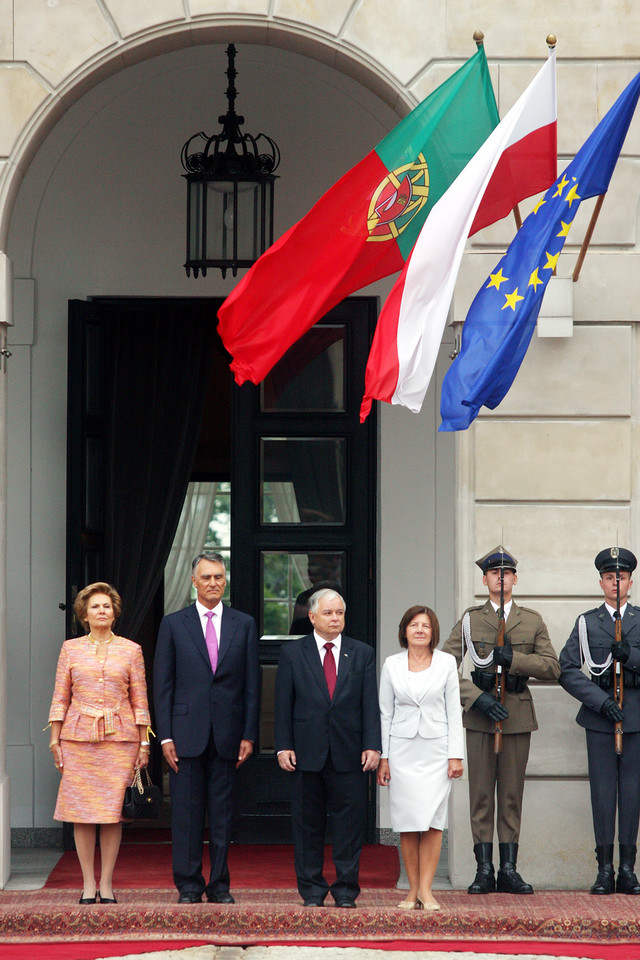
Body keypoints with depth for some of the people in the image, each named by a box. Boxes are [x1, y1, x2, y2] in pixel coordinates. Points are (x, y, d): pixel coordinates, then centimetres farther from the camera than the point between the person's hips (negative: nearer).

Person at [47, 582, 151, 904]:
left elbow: (140, 700, 6)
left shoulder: (131, 650, 7)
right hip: (79, 738, 0)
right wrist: (55, 740, 1)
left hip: (119, 737, 0)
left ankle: (106, 883, 6)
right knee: (81, 810, -1)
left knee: (113, 811, -1)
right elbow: (60, 698, 7)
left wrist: (144, 744, 2)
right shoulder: (71, 649, 8)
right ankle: (88, 883, 6)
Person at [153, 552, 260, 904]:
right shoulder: (173, 624, 4)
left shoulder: (244, 625, 8)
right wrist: (165, 736, -5)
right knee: (186, 812, 1)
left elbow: (251, 685, 7)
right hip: (186, 734, -1)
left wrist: (249, 735, 0)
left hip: (227, 735, 1)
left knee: (222, 813, 5)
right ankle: (189, 886, 8)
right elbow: (162, 684, 3)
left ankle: (219, 885, 12)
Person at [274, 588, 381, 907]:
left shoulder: (362, 654, 9)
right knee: (308, 824, 4)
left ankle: (346, 890, 9)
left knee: (350, 821, 0)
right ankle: (312, 890, 13)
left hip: (349, 755, 0)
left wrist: (372, 746, -5)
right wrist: (284, 747, -4)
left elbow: (371, 704, 5)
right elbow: (283, 704, 4)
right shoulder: (292, 653, 6)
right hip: (307, 752, 0)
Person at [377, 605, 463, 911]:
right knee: (407, 821, -1)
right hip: (402, 749, 1)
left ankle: (426, 889, -4)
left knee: (432, 820, -7)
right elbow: (385, 712, 8)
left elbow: (454, 711, 4)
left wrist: (456, 754, -1)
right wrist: (383, 757, 3)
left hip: (436, 748, -1)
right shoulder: (392, 665, 6)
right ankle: (413, 890, 5)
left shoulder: (446, 663, 4)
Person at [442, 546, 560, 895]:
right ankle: (484, 870, 3)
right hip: (479, 716, -1)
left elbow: (552, 668, 2)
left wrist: (513, 659, -12)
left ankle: (509, 869, 7)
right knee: (481, 794, -1)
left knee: (512, 794, 3)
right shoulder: (470, 620, 6)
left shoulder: (532, 621, 10)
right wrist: (477, 697, -13)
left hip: (518, 715, 1)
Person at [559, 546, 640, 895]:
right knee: (602, 788, -2)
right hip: (599, 716, 0)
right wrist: (602, 700, -10)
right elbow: (566, 670, 1)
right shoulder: (586, 622, 8)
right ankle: (605, 869, 1)